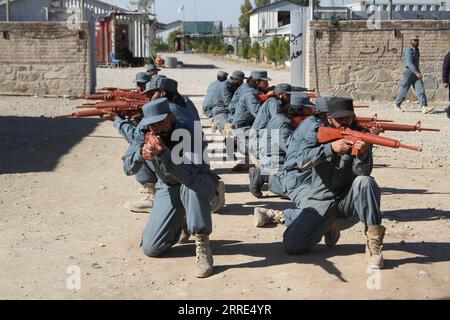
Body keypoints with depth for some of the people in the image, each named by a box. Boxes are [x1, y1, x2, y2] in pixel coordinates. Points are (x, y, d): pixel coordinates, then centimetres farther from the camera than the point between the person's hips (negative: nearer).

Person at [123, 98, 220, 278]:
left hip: (199, 183, -4)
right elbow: (128, 168, -18)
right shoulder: (144, 134, -14)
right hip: (167, 189, 4)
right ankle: (177, 226, 28)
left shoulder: (191, 133, -29)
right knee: (150, 248, -6)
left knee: (190, 185, -42)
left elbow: (187, 176, -40)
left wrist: (163, 153, -53)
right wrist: (141, 153, -39)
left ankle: (203, 249, -32)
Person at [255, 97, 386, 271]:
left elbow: (363, 172, -18)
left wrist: (362, 154, -41)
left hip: (347, 198, 0)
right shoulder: (318, 131, -6)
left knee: (365, 182, -33)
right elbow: (302, 161, -21)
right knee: (292, 245, -12)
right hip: (319, 200, 0)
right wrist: (331, 147, -36)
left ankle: (373, 243, -24)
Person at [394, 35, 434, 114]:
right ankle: (397, 105, 23)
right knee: (404, 90, 4)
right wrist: (417, 73, -36)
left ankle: (424, 107, -19)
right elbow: (409, 63, -27)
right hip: (408, 72, -7)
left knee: (420, 89, -8)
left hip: (416, 72, 7)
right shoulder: (408, 50, -14)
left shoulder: (416, 50, 13)